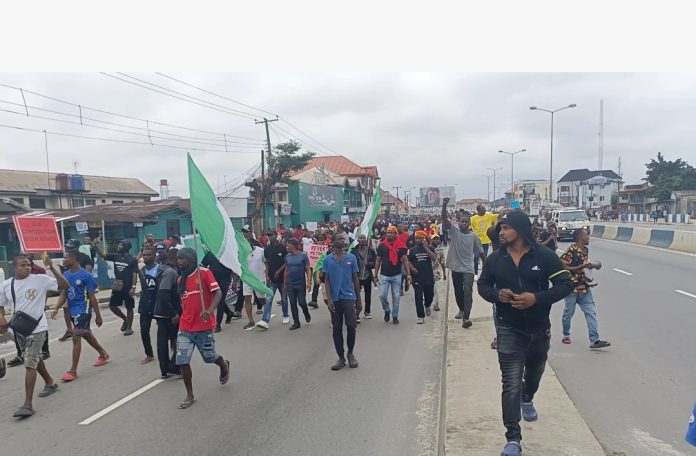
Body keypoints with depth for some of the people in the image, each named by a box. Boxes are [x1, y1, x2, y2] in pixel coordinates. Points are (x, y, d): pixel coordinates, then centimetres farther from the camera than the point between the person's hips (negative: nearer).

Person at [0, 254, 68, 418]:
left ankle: (28, 404, -11)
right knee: (34, 359, 22)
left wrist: (51, 267, -24)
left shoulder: (40, 279, -12)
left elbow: (64, 285, -16)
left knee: (29, 364, -12)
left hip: (37, 328, -6)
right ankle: (50, 383, 45)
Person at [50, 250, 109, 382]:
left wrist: (98, 315, -10)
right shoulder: (66, 275, 4)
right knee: (86, 334, 20)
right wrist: (56, 308, -6)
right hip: (72, 310, 8)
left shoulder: (86, 275, -16)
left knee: (76, 337, -10)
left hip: (83, 310, -8)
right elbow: (64, 294, 9)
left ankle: (73, 371, -2)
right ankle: (103, 354, 39)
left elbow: (92, 297, -13)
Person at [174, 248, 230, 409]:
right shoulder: (181, 279, 9)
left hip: (203, 327, -5)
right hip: (184, 328, 5)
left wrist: (210, 310, -30)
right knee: (183, 362, -2)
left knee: (210, 357, 12)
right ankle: (189, 395, 15)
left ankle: (224, 366, 47)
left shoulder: (205, 273, -10)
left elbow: (218, 293, -16)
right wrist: (183, 315, 16)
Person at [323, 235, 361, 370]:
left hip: (349, 297, 0)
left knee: (351, 326, -6)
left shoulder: (351, 258, 3)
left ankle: (350, 353, 17)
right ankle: (341, 357, 17)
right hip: (335, 298, 1)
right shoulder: (328, 259, 2)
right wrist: (329, 299, -8)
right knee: (336, 328, 5)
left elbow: (355, 279, 7)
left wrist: (358, 299, 8)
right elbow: (326, 280, 2)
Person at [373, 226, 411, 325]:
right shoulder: (382, 245, -1)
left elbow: (405, 260, -2)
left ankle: (395, 316, 20)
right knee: (382, 295, -7)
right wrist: (375, 276, 4)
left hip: (396, 275, 0)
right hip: (384, 275, 0)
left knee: (396, 297, 6)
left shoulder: (401, 246, -2)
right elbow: (378, 261, 5)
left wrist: (408, 275, -10)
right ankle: (386, 311, 19)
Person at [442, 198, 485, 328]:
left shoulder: (474, 237, -3)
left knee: (467, 292, -13)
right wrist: (444, 205, -32)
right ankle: (462, 309, 40)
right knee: (458, 291, 16)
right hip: (456, 268, 2)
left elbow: (480, 252, 6)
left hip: (468, 269, -2)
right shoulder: (454, 231, -3)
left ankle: (466, 318, -18)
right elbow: (445, 219, -17)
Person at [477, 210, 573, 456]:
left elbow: (566, 284, -11)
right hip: (509, 329, -1)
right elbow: (482, 285, 4)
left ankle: (527, 399, 59)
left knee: (534, 371, 26)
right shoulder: (496, 258, -6)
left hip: (539, 328, 1)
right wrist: (497, 294, -18)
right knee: (511, 383, -6)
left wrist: (537, 298, -25)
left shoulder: (545, 256, -13)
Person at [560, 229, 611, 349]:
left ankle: (594, 340, 1)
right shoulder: (571, 250, -17)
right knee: (568, 313, 9)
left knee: (591, 312, 1)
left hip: (584, 287, 7)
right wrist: (581, 267, -23)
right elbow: (563, 267, -21)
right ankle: (566, 335, 28)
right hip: (572, 287, -7)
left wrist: (592, 265, 6)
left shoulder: (585, 249, 8)